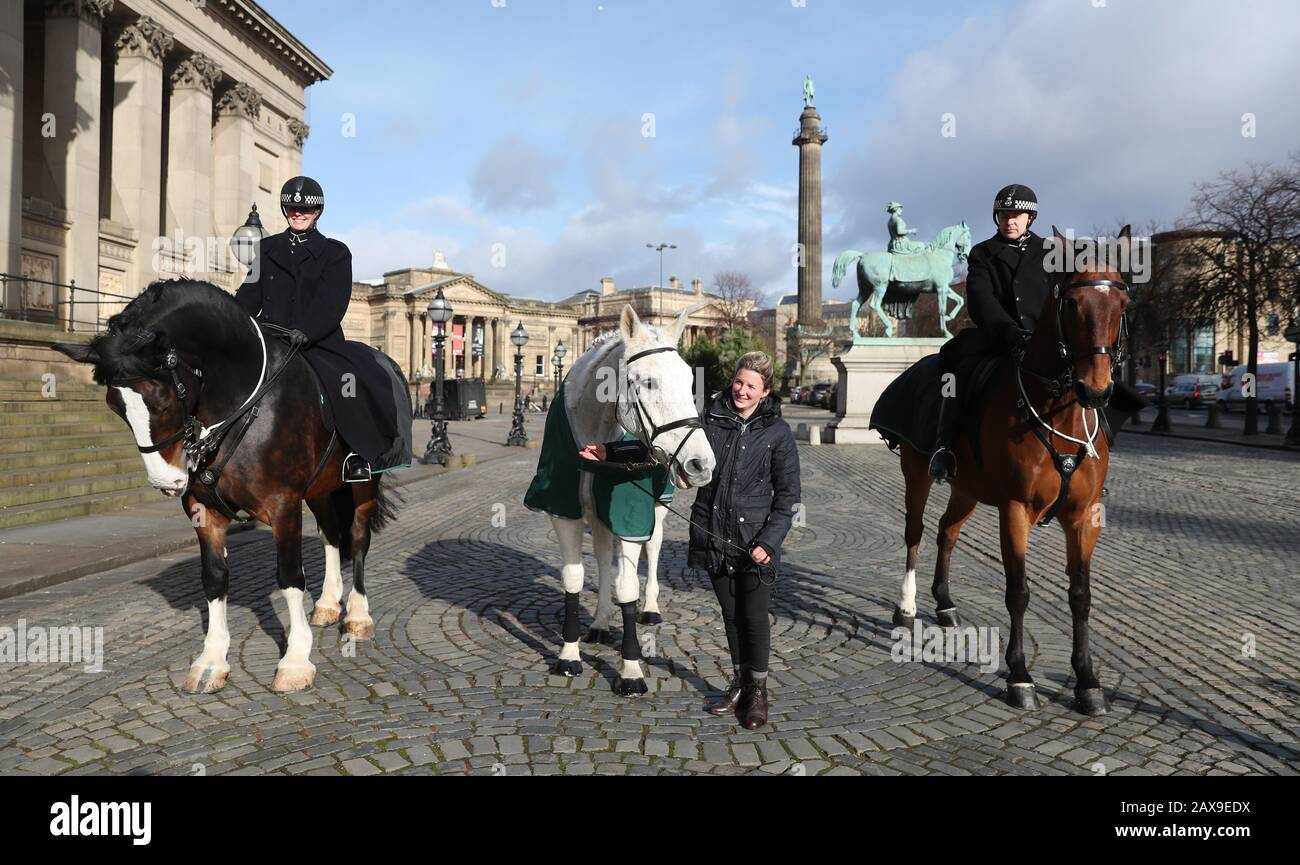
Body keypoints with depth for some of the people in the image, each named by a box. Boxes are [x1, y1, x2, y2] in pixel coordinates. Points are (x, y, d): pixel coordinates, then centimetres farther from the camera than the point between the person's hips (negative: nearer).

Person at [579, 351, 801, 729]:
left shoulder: (778, 432, -6)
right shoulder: (710, 419, 1)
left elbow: (788, 494, -5)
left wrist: (769, 541, -14)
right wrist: (610, 452, -4)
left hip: (755, 538, -3)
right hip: (714, 537, 3)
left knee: (754, 614, 3)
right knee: (730, 612, 15)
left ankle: (758, 690, 22)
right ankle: (740, 683, 31)